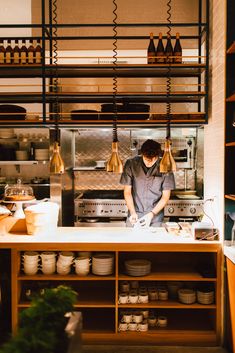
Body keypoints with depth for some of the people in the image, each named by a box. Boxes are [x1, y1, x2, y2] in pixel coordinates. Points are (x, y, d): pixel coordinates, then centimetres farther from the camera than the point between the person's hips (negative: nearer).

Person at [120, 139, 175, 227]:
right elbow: (127, 191, -2)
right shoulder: (131, 164, -7)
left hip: (155, 217, 0)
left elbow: (165, 196, -4)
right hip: (135, 214, 1)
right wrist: (132, 212, -15)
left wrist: (151, 214, -14)